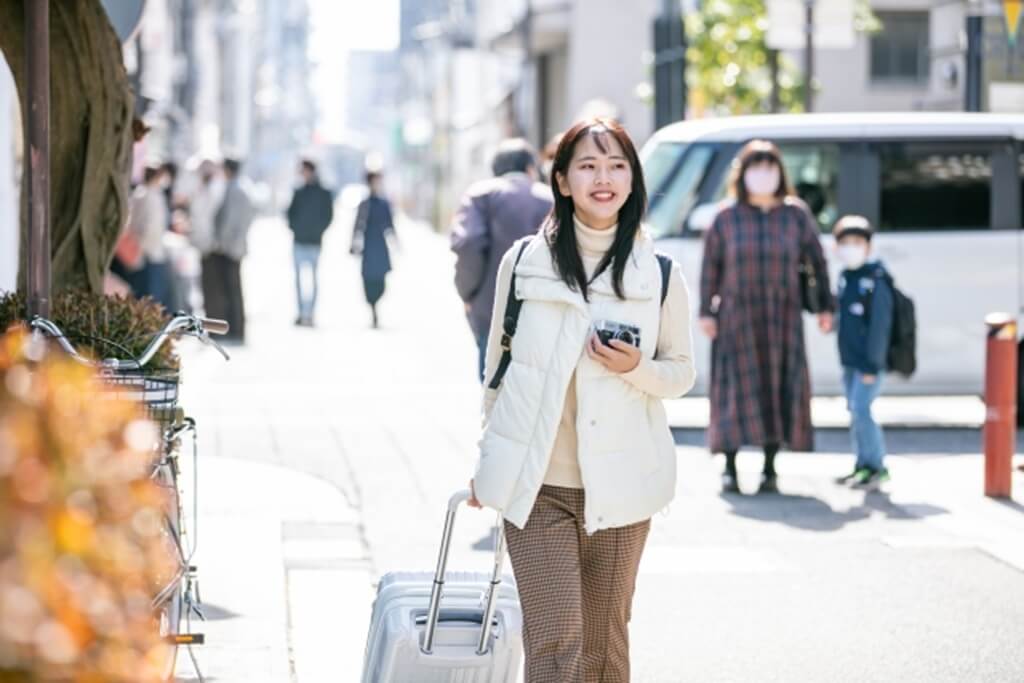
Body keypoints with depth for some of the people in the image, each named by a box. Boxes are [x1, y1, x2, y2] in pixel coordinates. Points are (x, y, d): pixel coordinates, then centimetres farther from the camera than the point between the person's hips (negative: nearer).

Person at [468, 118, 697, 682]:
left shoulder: (659, 274, 2)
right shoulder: (523, 261, 2)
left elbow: (683, 373, 9)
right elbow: (498, 367, 11)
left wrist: (636, 368, -13)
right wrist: (486, 464, 16)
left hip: (620, 484, 1)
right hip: (535, 484, -1)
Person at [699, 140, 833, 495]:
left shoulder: (796, 215, 2)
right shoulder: (726, 218, 0)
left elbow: (817, 261, 6)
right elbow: (710, 267, 2)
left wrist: (825, 307, 3)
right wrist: (706, 312, -2)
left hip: (782, 316, 1)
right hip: (737, 316, -1)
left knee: (779, 389, 0)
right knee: (736, 389, -4)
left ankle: (770, 468, 9)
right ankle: (730, 468, 3)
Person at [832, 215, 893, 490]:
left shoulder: (876, 281, -15)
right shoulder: (844, 278, 10)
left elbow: (880, 325, -17)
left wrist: (872, 365, -19)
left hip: (869, 361, -8)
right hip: (849, 360, 8)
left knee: (861, 409, -13)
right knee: (854, 411, 11)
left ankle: (877, 465, -5)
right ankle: (863, 465, 20)